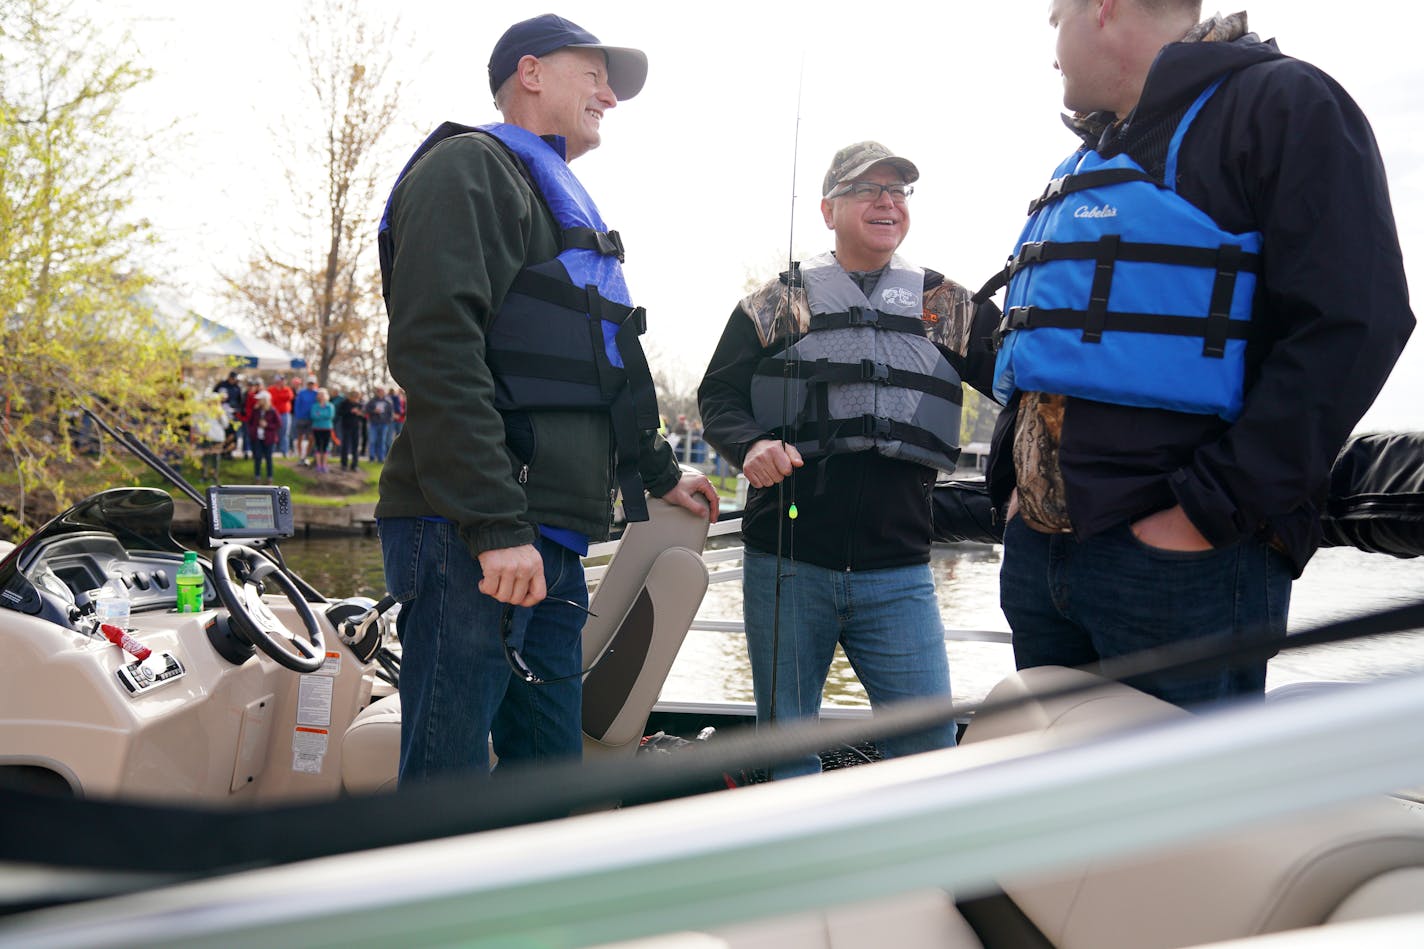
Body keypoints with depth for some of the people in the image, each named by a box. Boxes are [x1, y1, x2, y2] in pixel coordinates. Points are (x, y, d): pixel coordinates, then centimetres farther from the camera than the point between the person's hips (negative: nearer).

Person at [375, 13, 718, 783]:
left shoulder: (563, 201, 28)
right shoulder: (471, 168, -3)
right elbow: (438, 352, -17)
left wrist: (659, 473, 40)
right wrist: (496, 526, -23)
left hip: (551, 542, 10)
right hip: (471, 539, -9)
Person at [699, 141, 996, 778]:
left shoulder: (947, 307, 11)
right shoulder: (778, 303, 8)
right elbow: (718, 395, 7)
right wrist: (749, 445, -14)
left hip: (898, 574, 1)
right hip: (785, 563, 0)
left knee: (930, 744, -1)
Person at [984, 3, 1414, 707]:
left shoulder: (1281, 103, -3)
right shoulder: (1090, 160, 23)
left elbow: (1352, 325, -16)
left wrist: (1207, 512, -20)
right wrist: (1013, 481, 12)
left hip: (1179, 564, -8)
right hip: (1037, 548, 8)